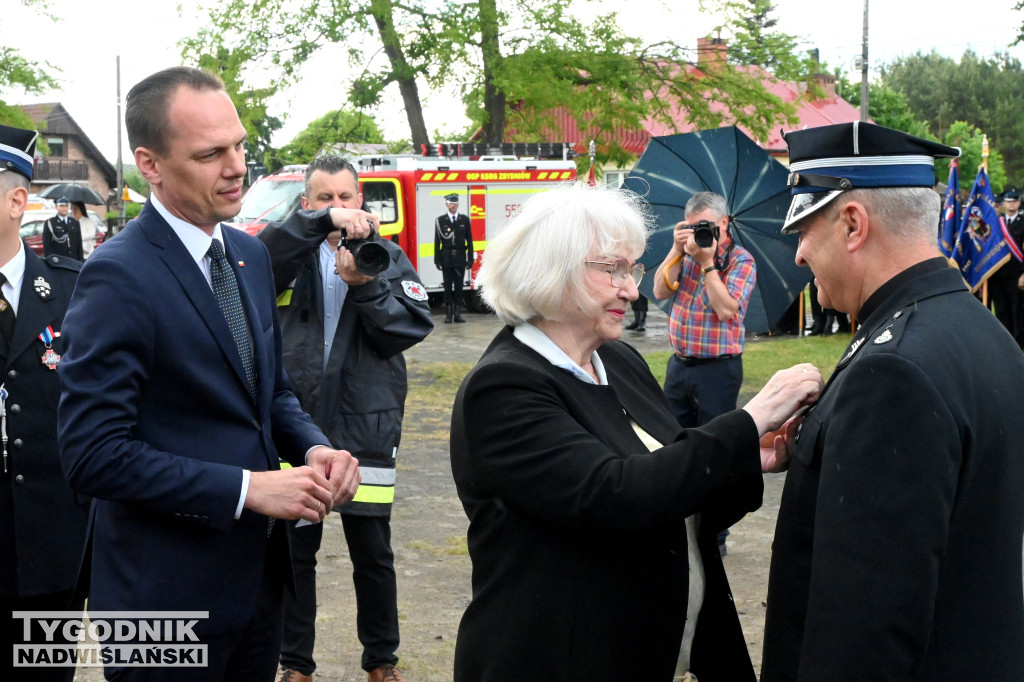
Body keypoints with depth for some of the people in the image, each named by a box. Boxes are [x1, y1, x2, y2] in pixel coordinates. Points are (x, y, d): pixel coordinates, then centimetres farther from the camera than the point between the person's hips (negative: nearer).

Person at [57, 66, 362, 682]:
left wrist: (314, 448, -4)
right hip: (170, 587, -7)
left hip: (259, 570, 7)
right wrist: (248, 488, -22)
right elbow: (95, 455, -22)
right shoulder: (120, 277, -18)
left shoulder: (250, 254, 7)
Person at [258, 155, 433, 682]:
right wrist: (321, 222, -31)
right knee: (295, 550, 11)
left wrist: (364, 285, -21)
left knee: (373, 554, 11)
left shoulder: (386, 256, 5)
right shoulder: (292, 254, 3)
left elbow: (414, 324, -7)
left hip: (365, 426, 0)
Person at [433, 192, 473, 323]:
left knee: (459, 287, 4)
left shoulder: (464, 219, 7)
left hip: (460, 259, 1)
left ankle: (458, 313, 9)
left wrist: (470, 258, 2)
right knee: (448, 287, 1)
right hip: (446, 258, -1)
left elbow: (469, 240, 7)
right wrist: (437, 260, -4)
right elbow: (437, 241, 2)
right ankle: (448, 314, 3)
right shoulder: (440, 220, 3)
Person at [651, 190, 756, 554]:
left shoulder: (741, 260, -7)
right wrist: (677, 250, -12)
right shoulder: (684, 253, 8)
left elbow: (725, 309, -19)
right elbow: (660, 291, -4)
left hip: (718, 368, -6)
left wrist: (707, 261, -19)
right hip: (679, 364, 6)